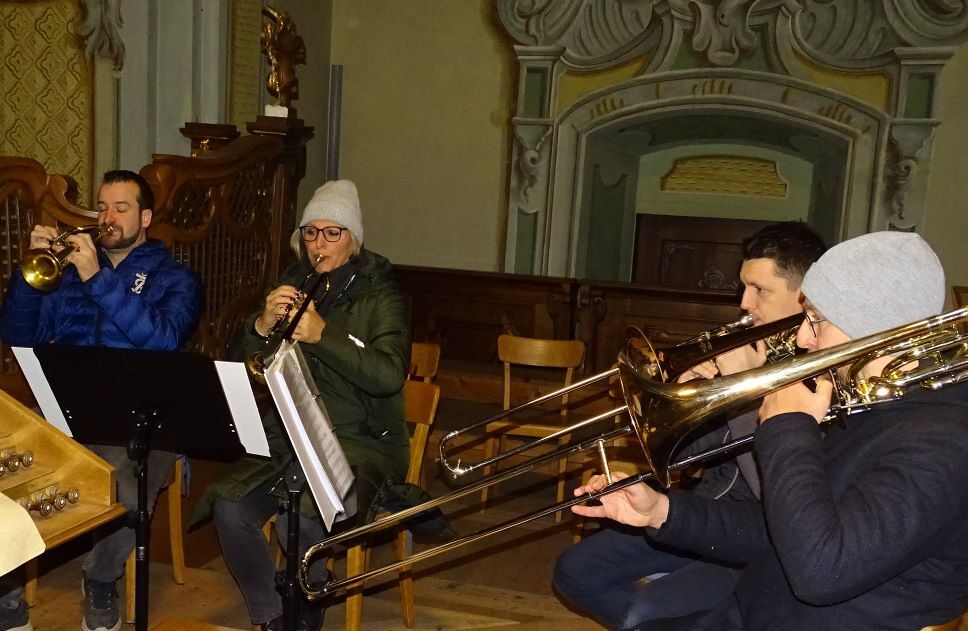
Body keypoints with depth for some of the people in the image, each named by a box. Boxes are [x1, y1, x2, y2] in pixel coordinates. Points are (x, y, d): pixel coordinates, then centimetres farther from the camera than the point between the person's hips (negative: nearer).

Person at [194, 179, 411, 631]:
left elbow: (390, 375, -18)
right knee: (230, 507, -20)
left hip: (359, 441, -4)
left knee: (300, 518, -30)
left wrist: (322, 336, -28)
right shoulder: (290, 287, 12)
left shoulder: (381, 297, -1)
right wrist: (262, 326, -11)